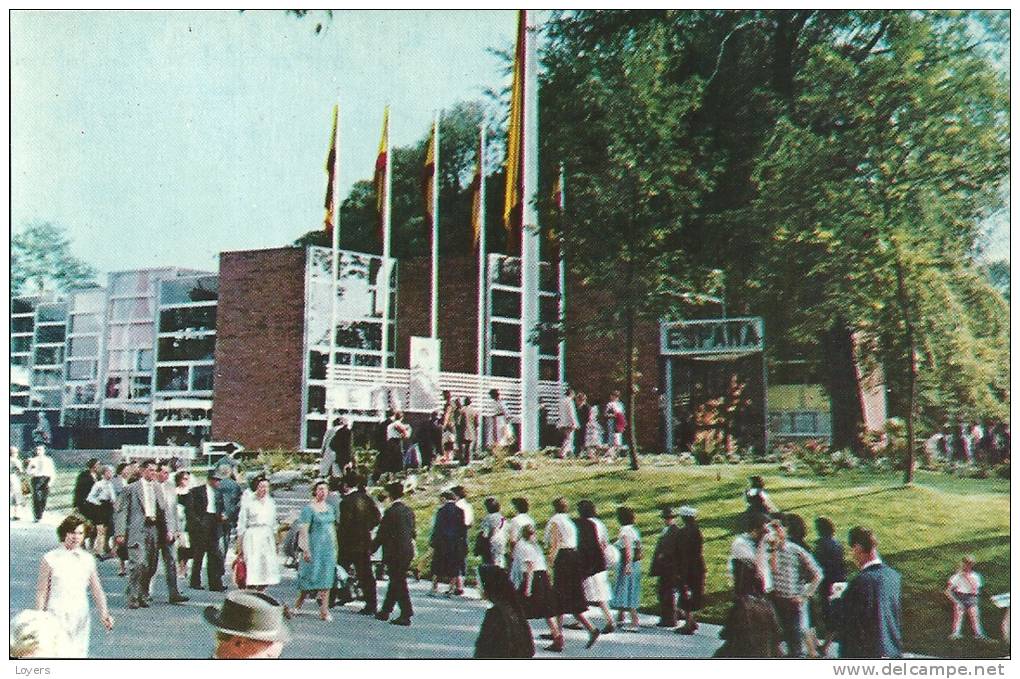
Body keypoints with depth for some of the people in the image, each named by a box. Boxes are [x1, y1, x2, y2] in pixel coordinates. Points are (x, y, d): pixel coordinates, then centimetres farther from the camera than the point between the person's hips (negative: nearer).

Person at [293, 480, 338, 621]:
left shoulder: (329, 508, 13)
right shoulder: (309, 508, -7)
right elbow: (303, 530, -10)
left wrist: (335, 547, 13)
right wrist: (305, 550, -15)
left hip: (329, 548, 6)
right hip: (314, 547, -6)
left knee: (327, 579, 3)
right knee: (311, 577, -2)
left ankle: (324, 611, 5)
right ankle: (298, 603, 16)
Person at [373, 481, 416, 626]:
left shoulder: (390, 512, -15)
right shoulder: (409, 511, 8)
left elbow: (382, 534, -11)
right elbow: (412, 532, 15)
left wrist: (372, 549, 1)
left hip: (395, 552, -8)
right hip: (408, 551, 8)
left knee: (398, 583, -2)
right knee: (395, 582, 16)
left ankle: (406, 615, -3)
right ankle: (385, 611, 27)